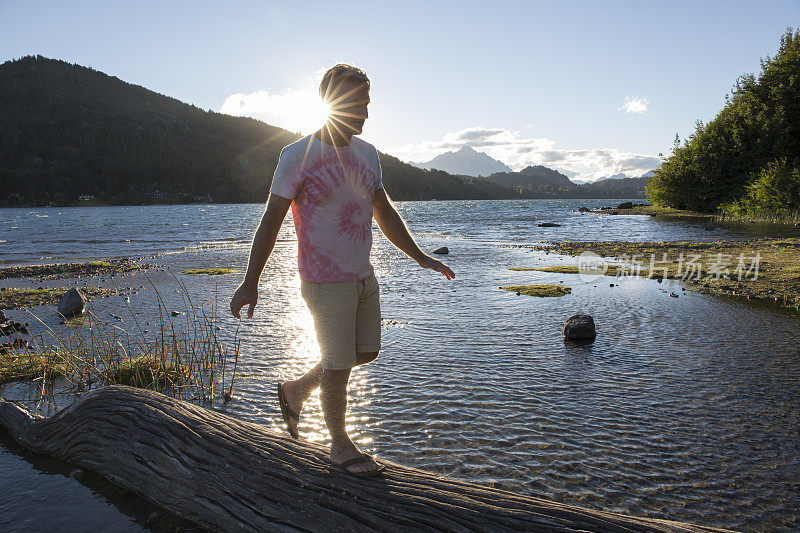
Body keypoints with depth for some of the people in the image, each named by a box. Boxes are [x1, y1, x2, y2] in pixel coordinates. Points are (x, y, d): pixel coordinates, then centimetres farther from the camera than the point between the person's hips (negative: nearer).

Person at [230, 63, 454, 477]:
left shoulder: (367, 153, 7)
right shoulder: (298, 156, -13)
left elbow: (385, 213, 15)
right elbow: (271, 221, -12)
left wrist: (421, 257, 14)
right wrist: (250, 283, -16)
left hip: (364, 275, 8)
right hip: (326, 282, -7)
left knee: (367, 352, 17)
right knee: (339, 364, 3)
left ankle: (295, 390, 37)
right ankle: (340, 445, 27)